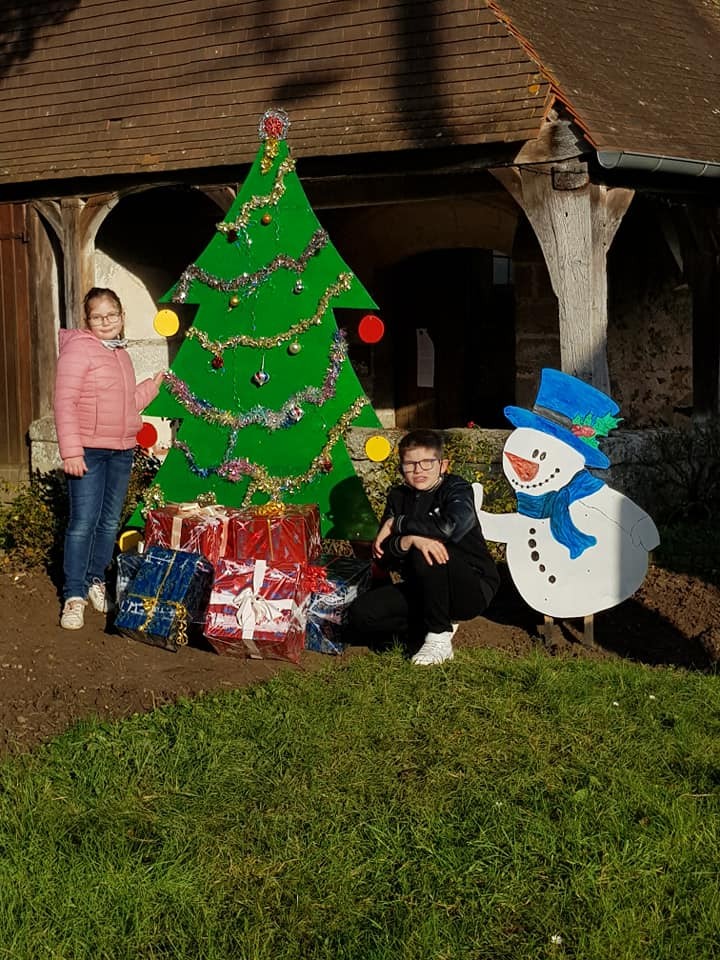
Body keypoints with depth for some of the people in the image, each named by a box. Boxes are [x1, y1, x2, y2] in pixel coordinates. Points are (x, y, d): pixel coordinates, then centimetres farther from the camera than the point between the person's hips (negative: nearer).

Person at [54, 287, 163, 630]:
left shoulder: (121, 353, 15)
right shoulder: (78, 348, -8)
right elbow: (64, 402, -14)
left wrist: (152, 386, 17)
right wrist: (71, 451, -20)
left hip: (121, 451, 7)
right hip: (88, 451, -7)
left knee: (110, 521, 12)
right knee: (83, 522, -7)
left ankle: (96, 582, 26)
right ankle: (74, 596, -1)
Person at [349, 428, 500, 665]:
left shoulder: (456, 489, -10)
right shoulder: (398, 497, 4)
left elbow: (454, 526, -34)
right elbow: (382, 555, -5)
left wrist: (397, 523, -21)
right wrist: (408, 540, -29)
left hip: (473, 590, -6)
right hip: (421, 591, 6)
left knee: (427, 554, -34)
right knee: (361, 614, -12)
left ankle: (439, 637, -18)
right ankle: (442, 623, 1)